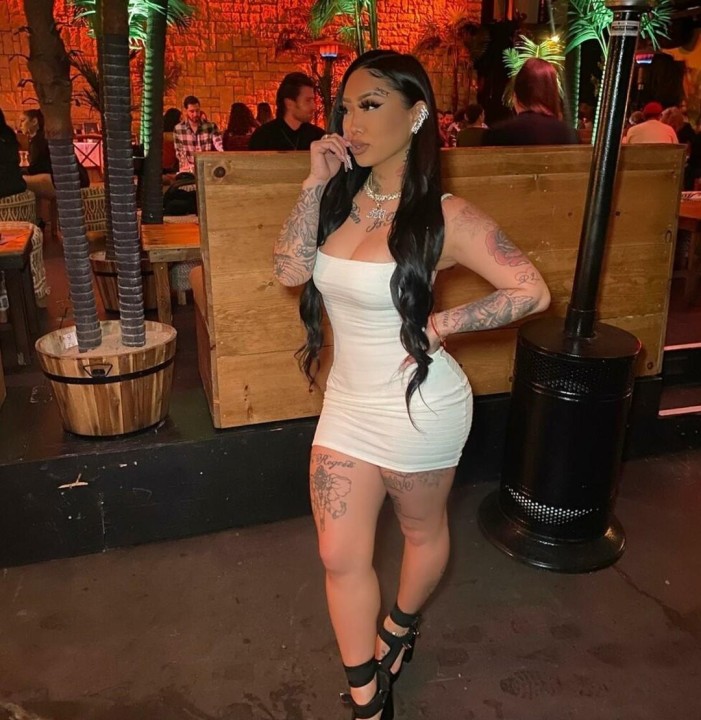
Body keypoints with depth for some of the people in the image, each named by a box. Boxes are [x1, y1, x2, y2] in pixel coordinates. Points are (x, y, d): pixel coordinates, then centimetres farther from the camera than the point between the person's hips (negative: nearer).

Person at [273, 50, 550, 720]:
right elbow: (290, 270, -12)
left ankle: (400, 628, 53)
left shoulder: (443, 215, -15)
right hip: (347, 401, 5)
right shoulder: (342, 197, 0)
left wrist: (442, 324, -15)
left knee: (422, 532, 20)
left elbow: (532, 291, -14)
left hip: (418, 406, -5)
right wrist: (315, 182, -13)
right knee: (340, 557, 10)